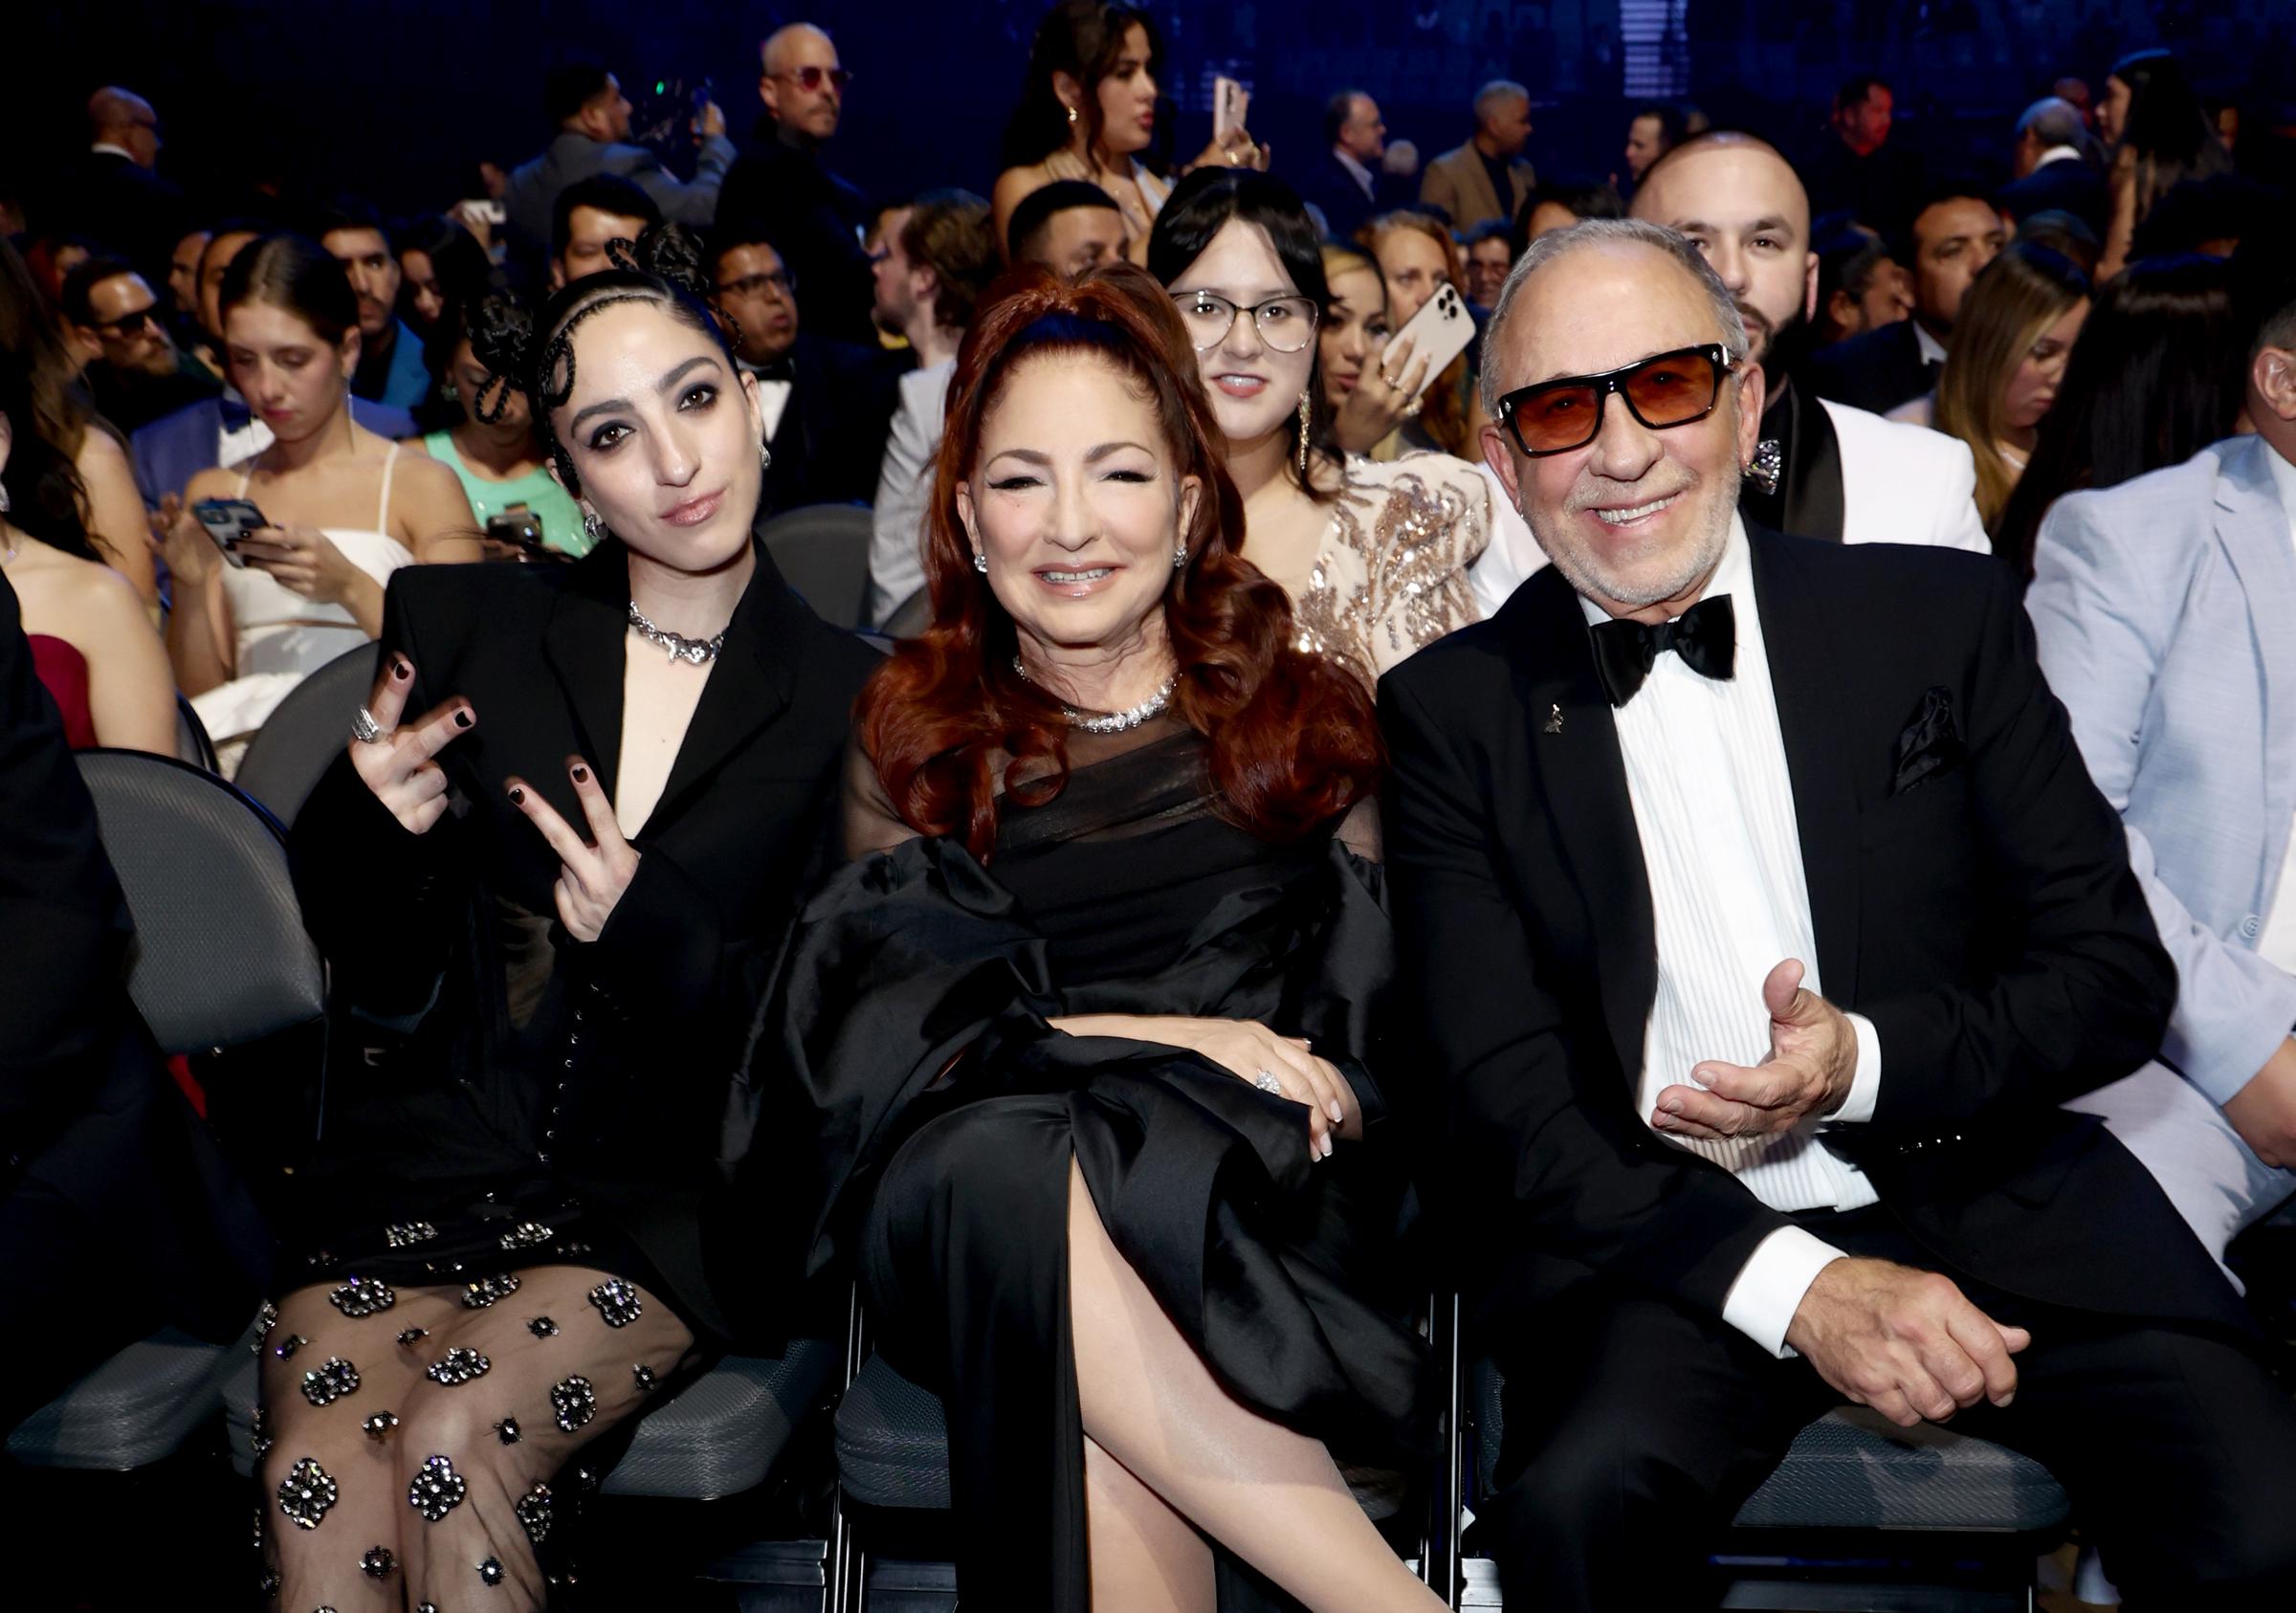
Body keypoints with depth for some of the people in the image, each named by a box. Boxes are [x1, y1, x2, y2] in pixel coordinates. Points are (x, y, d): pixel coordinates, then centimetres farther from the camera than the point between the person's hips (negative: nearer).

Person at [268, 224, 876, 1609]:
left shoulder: (851, 701, 1)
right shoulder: (467, 628, 7)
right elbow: (386, 978, 11)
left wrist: (657, 934, -16)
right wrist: (372, 824, -9)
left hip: (680, 1190, -1)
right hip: (442, 1154, 2)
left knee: (454, 1440, -27)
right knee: (321, 1477, -25)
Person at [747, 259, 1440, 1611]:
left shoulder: (1310, 718, 18)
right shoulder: (912, 741, 17)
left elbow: (1397, 1027, 11)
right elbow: (873, 1022, 3)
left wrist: (1319, 1087, -11)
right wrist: (1147, 1039, -11)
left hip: (1267, 1207, 0)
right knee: (997, 1151, -36)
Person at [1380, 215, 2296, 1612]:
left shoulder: (1946, 618, 6)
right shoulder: (1453, 713, 2)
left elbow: (2117, 971, 6)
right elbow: (1500, 1091, -5)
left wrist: (1868, 1063, -13)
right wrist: (1795, 1285, -19)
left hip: (1988, 1192, 1)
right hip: (1665, 1237, -1)